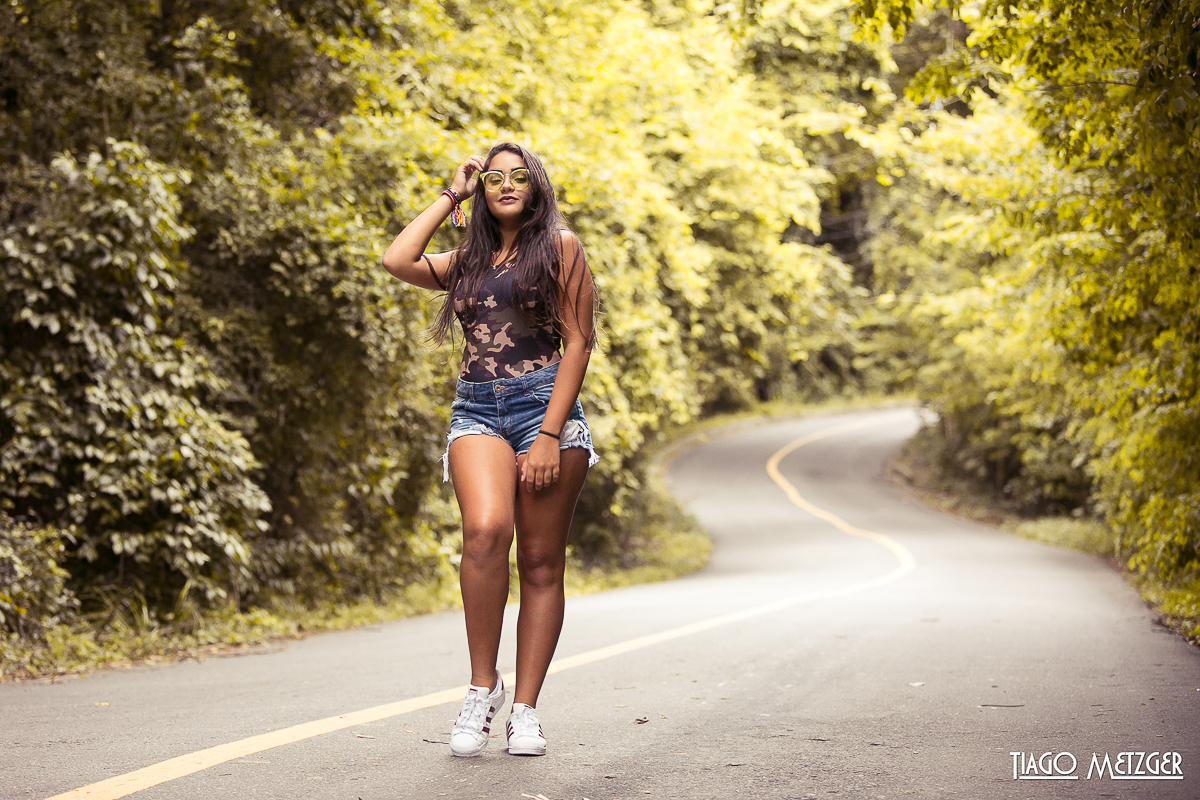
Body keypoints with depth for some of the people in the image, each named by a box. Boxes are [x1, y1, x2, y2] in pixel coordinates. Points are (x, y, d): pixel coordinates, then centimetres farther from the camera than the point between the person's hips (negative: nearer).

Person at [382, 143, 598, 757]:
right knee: (486, 529, -24)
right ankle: (482, 685, -12)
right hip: (476, 411, 2)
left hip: (545, 406, -2)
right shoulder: (467, 260, 20)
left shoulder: (559, 246, 7)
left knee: (541, 563, -3)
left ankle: (524, 709, 3)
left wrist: (550, 434, -11)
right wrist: (451, 195, 13)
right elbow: (396, 261, 3)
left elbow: (579, 340, -1)